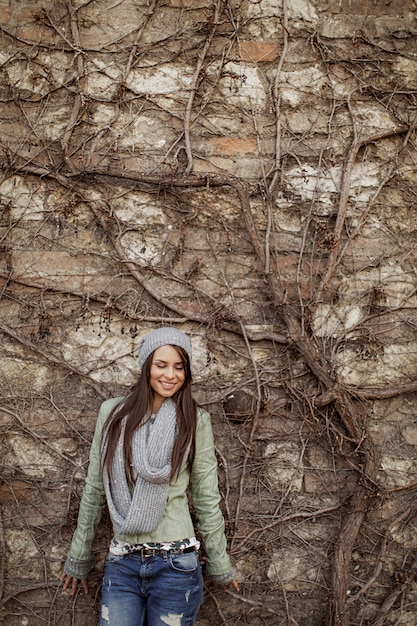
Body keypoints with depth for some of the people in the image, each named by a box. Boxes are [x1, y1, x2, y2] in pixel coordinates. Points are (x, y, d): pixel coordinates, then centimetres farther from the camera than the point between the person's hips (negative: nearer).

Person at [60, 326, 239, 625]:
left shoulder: (195, 421, -3)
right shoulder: (113, 413, 2)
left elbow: (207, 497, 2)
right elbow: (94, 490, 9)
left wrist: (220, 565, 8)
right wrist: (78, 558, 13)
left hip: (176, 565, -1)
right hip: (122, 564, 2)